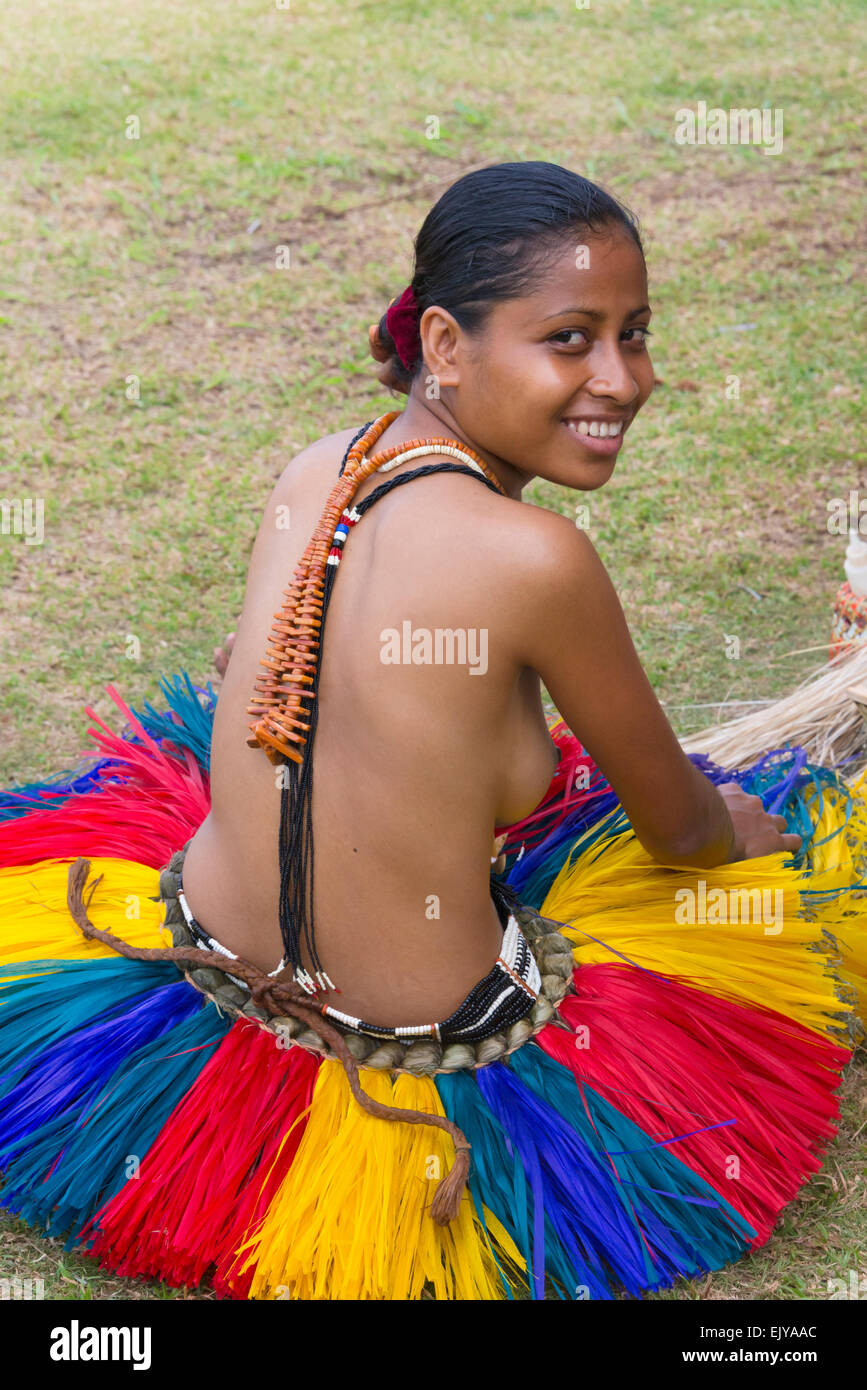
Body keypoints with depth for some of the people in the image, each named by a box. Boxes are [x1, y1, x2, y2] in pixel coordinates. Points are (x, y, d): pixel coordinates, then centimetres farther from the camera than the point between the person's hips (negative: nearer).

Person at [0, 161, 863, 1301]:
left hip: (207, 950, 7)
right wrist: (733, 823, 16)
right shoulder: (535, 557, -28)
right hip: (435, 1032, -7)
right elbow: (678, 831, -10)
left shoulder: (311, 471, -7)